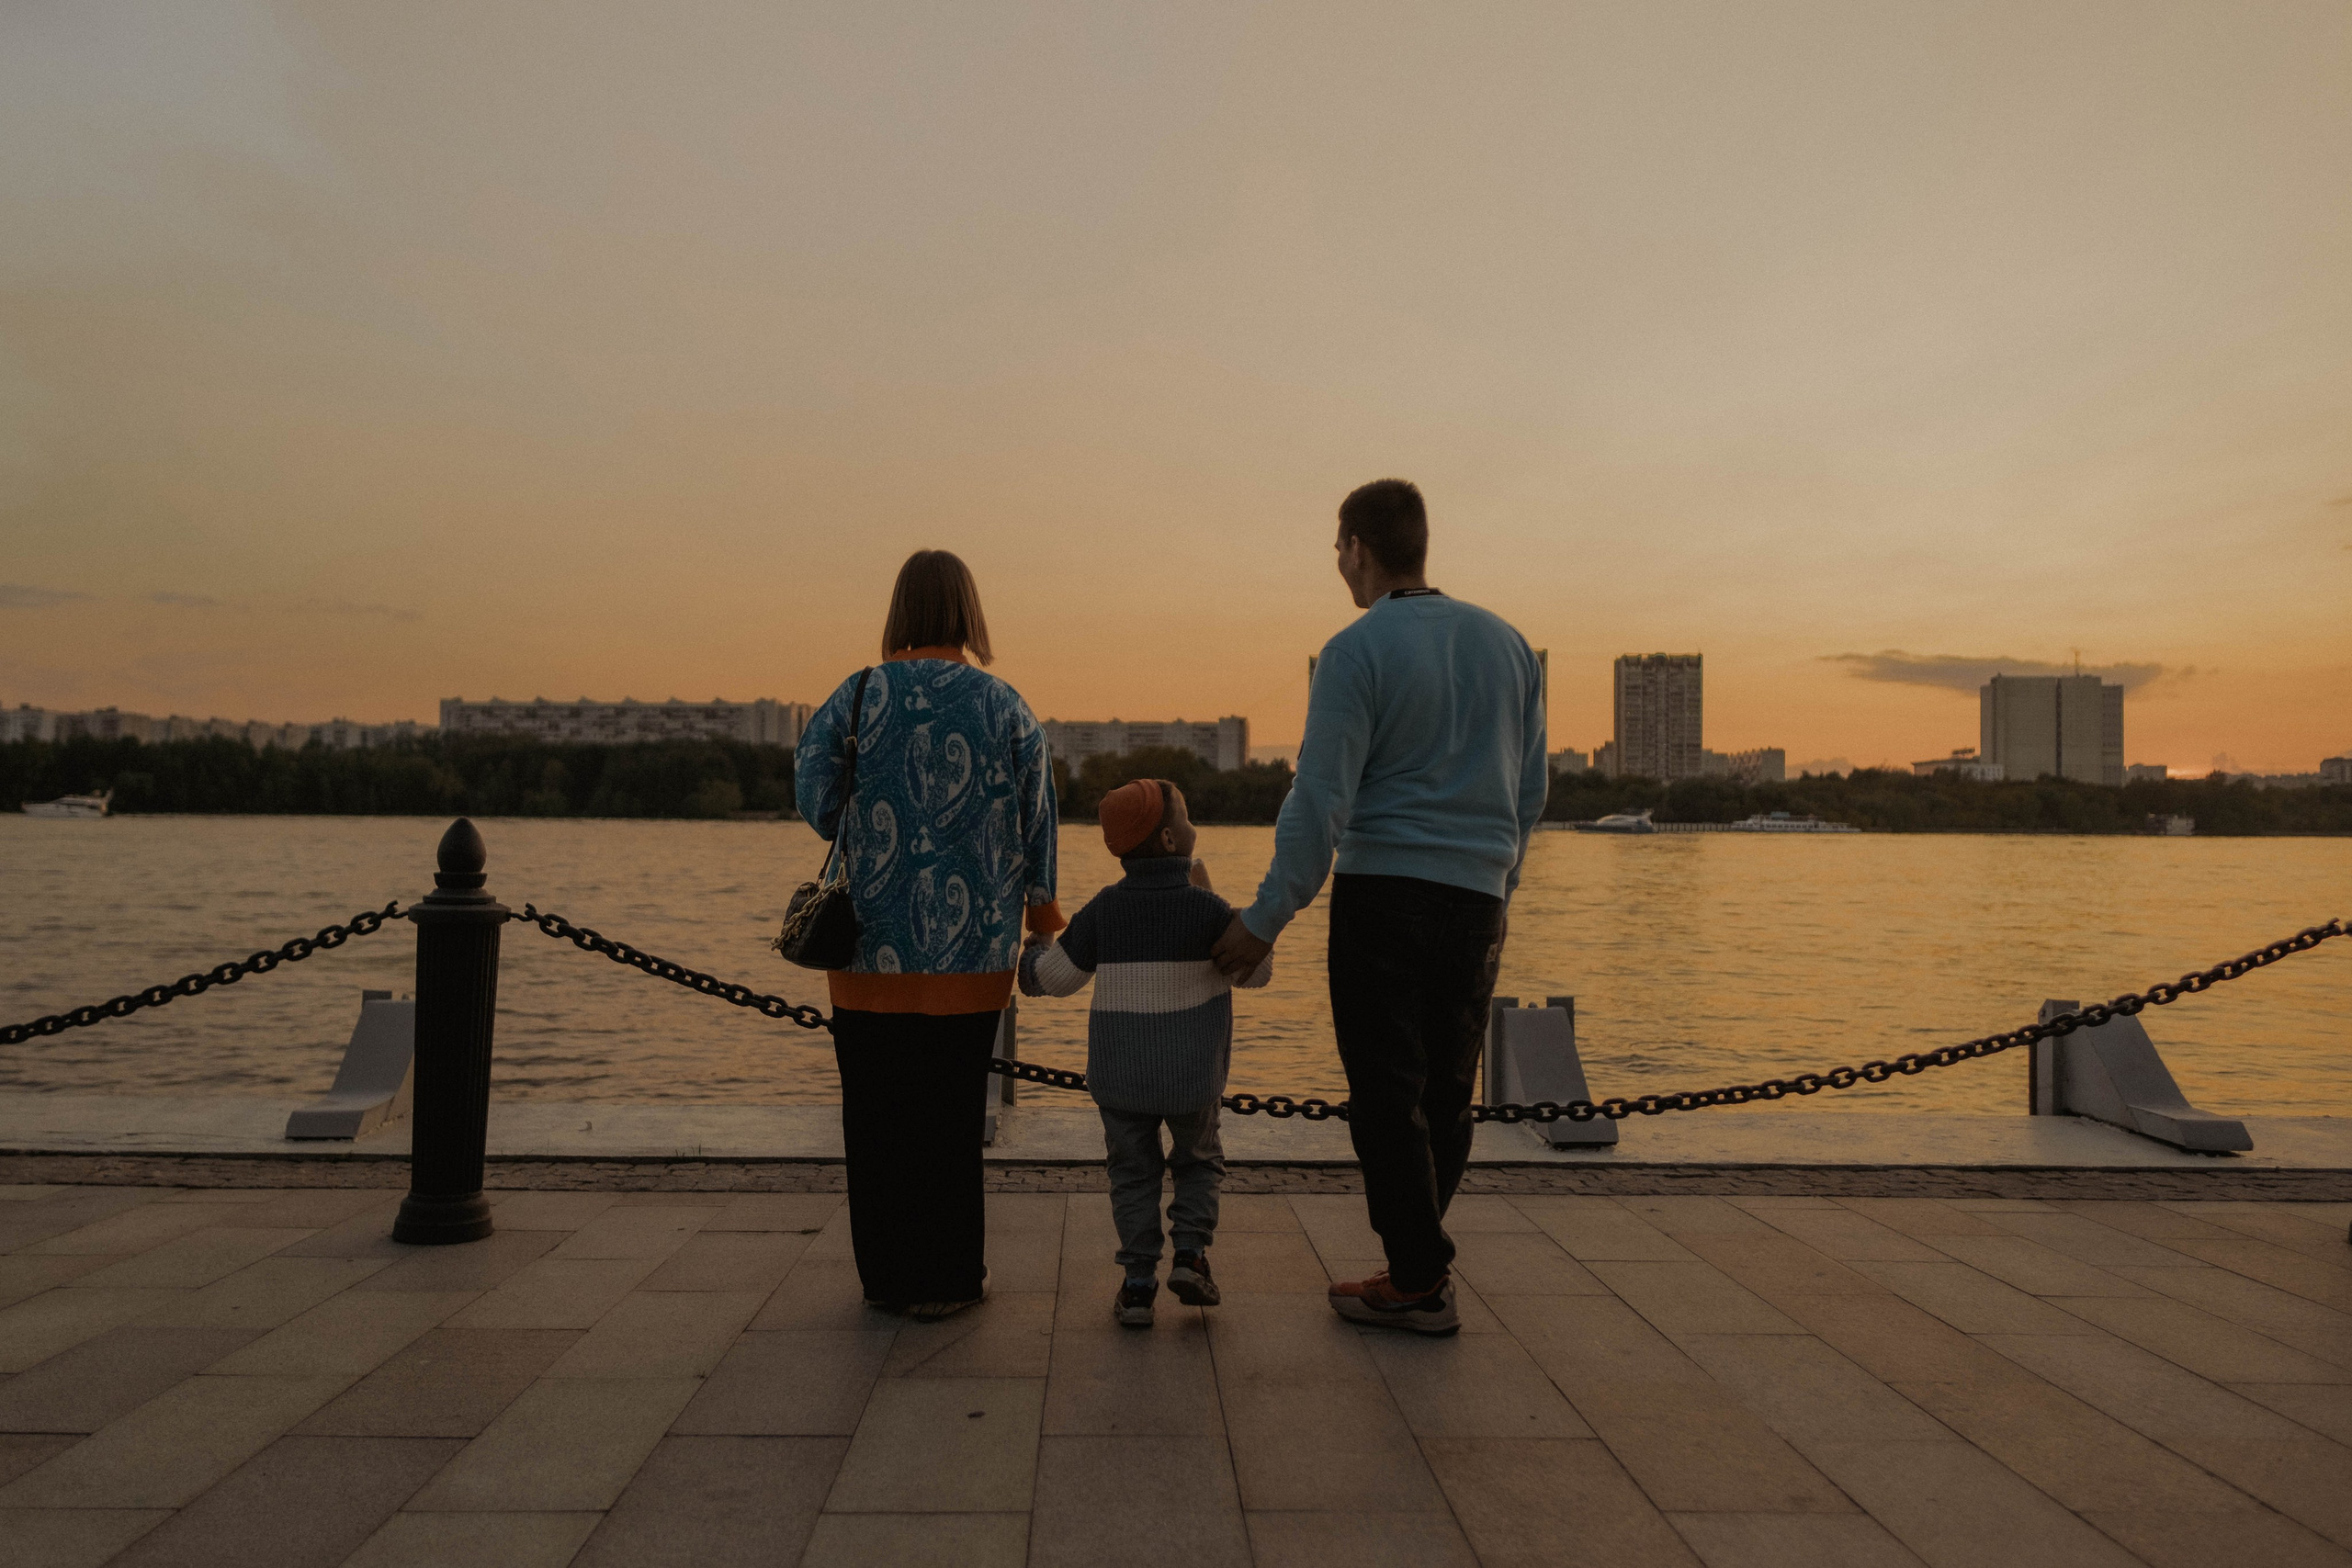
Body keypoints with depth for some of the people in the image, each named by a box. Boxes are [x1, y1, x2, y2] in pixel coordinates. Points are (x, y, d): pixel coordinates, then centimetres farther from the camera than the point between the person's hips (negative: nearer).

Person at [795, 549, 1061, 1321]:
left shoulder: (852, 700, -2)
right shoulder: (1006, 708, -2)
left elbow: (817, 807, -2)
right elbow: (1036, 820, 3)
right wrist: (1040, 898, 18)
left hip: (871, 949, 1)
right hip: (969, 951, 0)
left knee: (874, 1110, 11)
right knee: (949, 1109, 9)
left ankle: (886, 1272, 22)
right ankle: (944, 1277, 18)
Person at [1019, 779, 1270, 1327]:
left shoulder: (1102, 910, -4)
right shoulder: (1206, 909, -10)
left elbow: (1056, 977, 2)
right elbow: (1257, 970, 1)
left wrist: (1034, 952, 25)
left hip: (1119, 1078, 1)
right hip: (1191, 1077, -1)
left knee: (1133, 1173, 15)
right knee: (1199, 1161, 21)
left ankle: (1138, 1281, 10)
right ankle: (1191, 1252, 4)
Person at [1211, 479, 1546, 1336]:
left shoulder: (1354, 653, -9)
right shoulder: (1506, 642, 10)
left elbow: (1320, 805, -14)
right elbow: (1530, 791, 15)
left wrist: (1263, 922, -9)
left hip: (1384, 892, -6)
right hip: (1477, 901, 6)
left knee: (1387, 1094, 3)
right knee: (1447, 1089, 14)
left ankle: (1419, 1282, 9)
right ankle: (1419, 1255, 25)